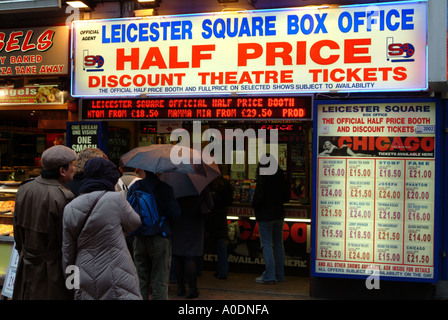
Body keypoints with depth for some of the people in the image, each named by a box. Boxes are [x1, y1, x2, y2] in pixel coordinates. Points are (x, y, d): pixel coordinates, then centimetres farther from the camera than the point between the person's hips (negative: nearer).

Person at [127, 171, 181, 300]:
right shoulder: (165, 188, -8)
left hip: (139, 239, 4)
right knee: (160, 282, 2)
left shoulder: (134, 187, 3)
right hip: (160, 238, -4)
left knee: (141, 279, 13)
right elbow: (175, 213, -10)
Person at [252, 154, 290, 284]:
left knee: (267, 245, -2)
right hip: (278, 214, 7)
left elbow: (258, 196, -17)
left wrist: (254, 205, 3)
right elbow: (287, 196, 8)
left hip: (265, 215, -6)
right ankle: (280, 275, 18)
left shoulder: (263, 177, -15)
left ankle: (269, 276, -2)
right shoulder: (281, 176, 4)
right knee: (278, 244, 12)